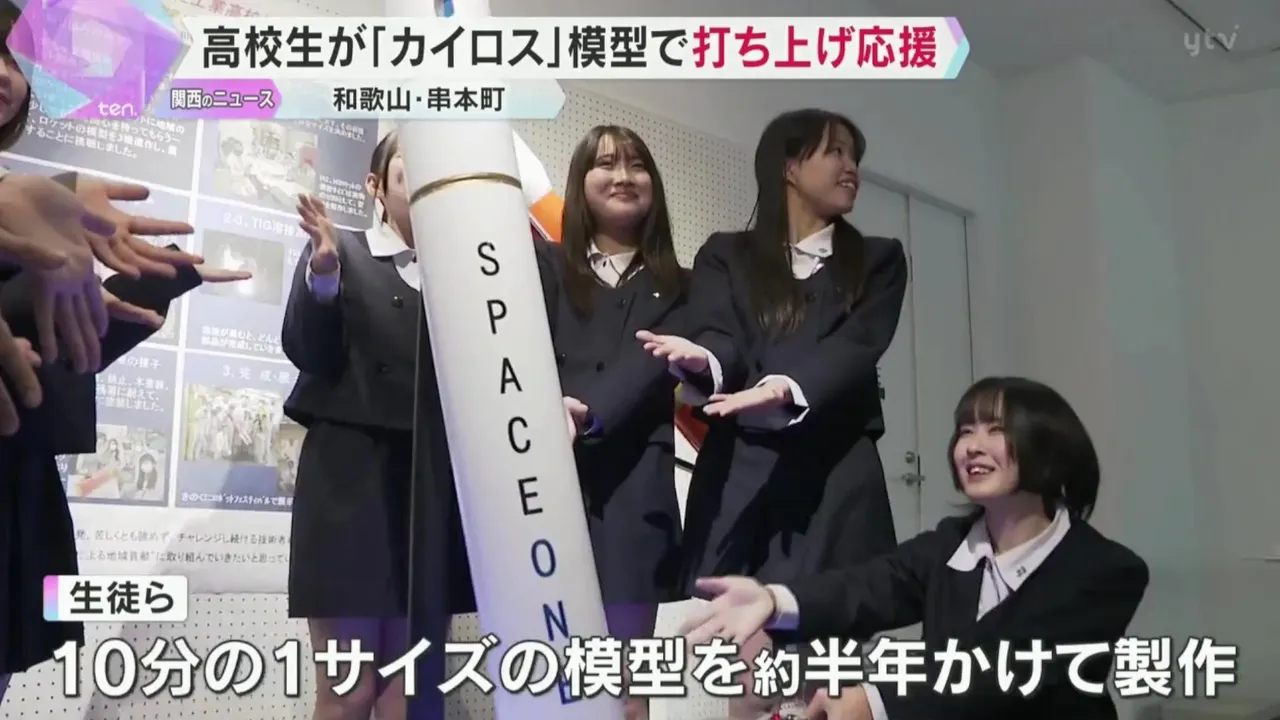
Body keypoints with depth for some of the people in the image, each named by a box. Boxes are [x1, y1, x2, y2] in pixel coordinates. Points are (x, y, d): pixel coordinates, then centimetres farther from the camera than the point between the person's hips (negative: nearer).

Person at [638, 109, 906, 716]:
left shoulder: (878, 260, 14)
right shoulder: (726, 256, 13)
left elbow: (857, 347, -4)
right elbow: (720, 337, -4)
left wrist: (788, 388, -25)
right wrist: (703, 362, -30)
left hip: (835, 482, 1)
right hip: (740, 478, 0)